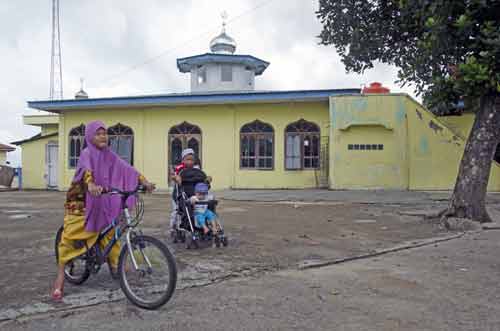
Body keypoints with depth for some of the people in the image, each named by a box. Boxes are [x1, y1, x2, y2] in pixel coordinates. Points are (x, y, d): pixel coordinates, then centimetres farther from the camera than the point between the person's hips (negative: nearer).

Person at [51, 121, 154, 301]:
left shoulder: (109, 155, 3)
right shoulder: (87, 153, -13)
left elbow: (126, 168, -5)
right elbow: (86, 170, -33)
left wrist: (144, 181, -19)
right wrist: (91, 185, -54)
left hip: (102, 202, 5)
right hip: (82, 200, -5)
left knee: (110, 233, 5)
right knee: (69, 236, -8)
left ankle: (116, 266, 20)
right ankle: (60, 275, 1)